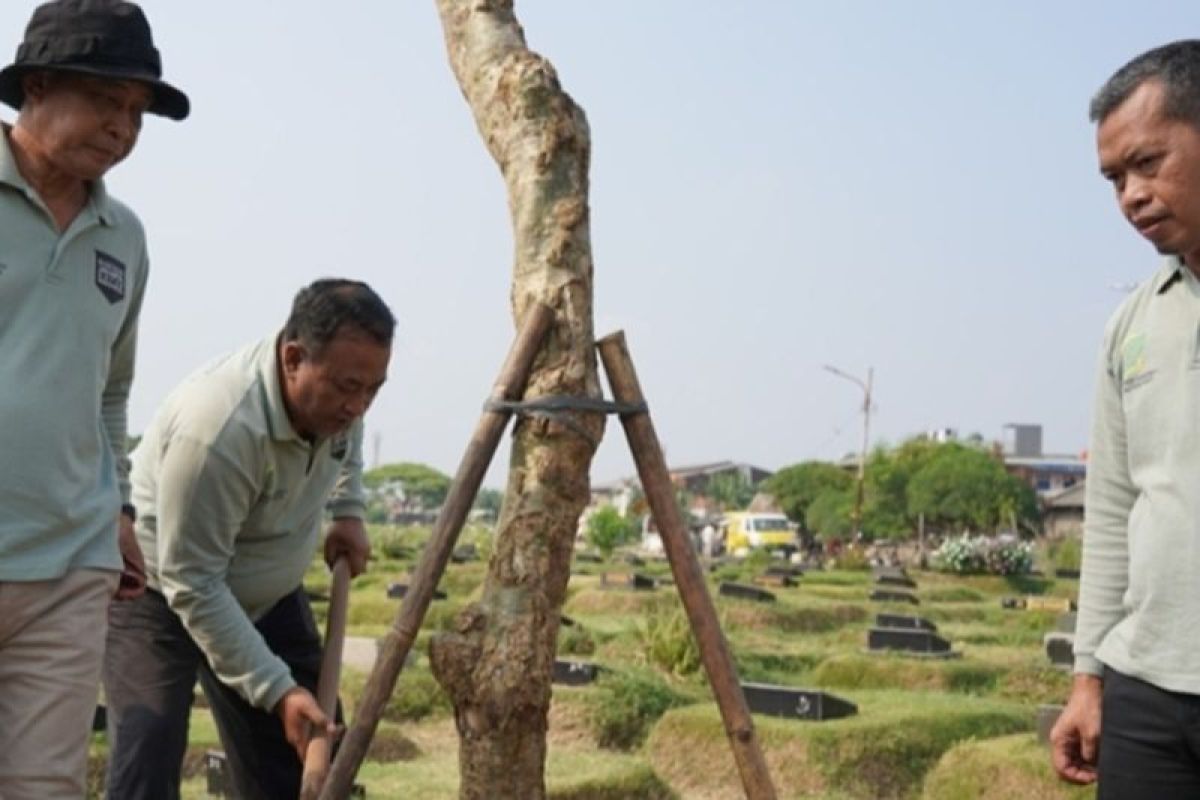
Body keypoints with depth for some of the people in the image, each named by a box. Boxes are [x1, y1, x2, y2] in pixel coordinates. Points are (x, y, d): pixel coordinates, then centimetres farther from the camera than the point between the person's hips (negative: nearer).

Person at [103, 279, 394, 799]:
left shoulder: (333, 391, -15)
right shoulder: (216, 428, -38)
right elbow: (192, 586, -33)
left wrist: (347, 510, 1)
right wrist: (277, 689, -33)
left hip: (267, 591, 7)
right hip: (158, 591, -7)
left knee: (298, 756, 6)